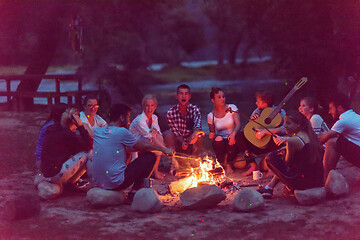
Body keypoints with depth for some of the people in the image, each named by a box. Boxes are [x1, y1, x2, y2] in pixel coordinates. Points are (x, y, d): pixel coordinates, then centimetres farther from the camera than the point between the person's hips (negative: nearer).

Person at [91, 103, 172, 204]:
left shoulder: (97, 131, 9)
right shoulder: (122, 132, -10)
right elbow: (144, 147, 3)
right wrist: (163, 149, 16)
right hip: (116, 183, -8)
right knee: (150, 157, 3)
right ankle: (133, 193, 2)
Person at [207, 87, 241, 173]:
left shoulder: (231, 108, -2)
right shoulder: (211, 116, 1)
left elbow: (238, 124, -11)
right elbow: (212, 134, 8)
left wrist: (233, 133, -32)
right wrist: (212, 135, -17)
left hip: (232, 141, -1)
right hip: (221, 141, 1)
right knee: (217, 142, -33)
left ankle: (228, 164, -10)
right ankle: (222, 164, -6)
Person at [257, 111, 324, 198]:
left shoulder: (293, 141, -16)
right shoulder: (311, 135, 8)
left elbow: (287, 162, -3)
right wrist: (286, 139, 25)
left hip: (304, 183, -9)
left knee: (272, 157, 0)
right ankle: (269, 187, 25)